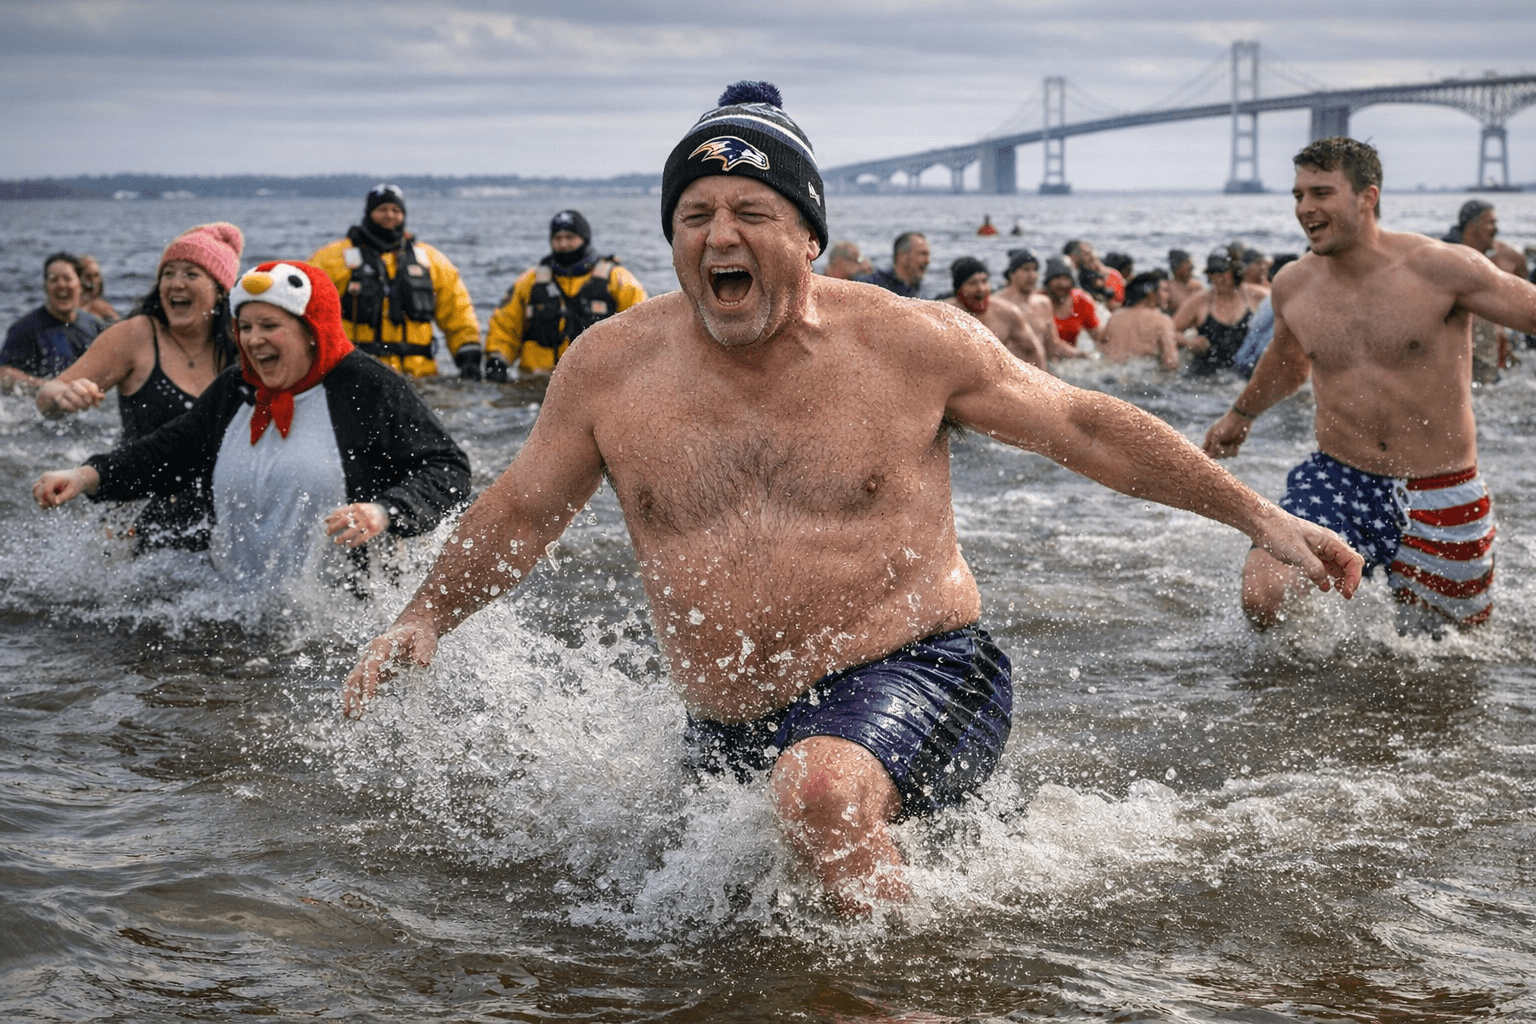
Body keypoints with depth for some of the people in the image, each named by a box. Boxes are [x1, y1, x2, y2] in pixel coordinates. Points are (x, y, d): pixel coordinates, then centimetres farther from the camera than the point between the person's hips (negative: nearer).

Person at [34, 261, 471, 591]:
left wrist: (384, 513, -23)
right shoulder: (233, 392, 14)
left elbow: (448, 471, -6)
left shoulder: (369, 390, -4)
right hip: (230, 601, 5)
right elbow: (170, 452, 24)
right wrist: (89, 476, 8)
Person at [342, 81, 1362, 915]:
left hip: (915, 677, -5)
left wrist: (1261, 516, -2)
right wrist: (425, 618, -1)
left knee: (820, 789, -36)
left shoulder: (909, 341, -9)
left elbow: (1087, 428, -2)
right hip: (730, 732, 5)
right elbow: (521, 510, 10)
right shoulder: (609, 367, -4)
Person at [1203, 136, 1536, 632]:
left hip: (1438, 495, -2)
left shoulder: (1441, 268, -12)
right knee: (1262, 602, -20)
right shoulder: (1293, 285, 2)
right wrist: (1241, 415, 41)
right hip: (1336, 480, 2)